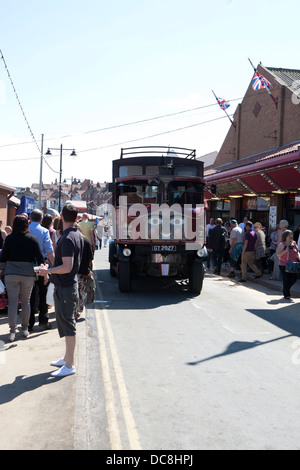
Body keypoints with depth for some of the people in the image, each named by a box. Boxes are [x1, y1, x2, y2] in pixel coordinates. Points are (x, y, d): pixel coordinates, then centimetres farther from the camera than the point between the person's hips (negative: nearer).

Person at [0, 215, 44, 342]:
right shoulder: (32, 238, -2)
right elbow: (39, 257, -1)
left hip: (11, 273, 0)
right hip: (28, 274, 1)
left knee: (12, 302, 4)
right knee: (26, 301, 13)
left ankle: (12, 331, 3)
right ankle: (25, 329, 21)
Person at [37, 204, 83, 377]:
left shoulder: (67, 239, -20)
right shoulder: (78, 235, 10)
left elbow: (67, 267, -26)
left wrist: (47, 271, -14)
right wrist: (51, 271, 24)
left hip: (65, 288, -10)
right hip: (71, 284, 10)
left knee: (68, 325, -4)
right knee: (68, 324, 19)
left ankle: (69, 365, 3)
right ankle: (67, 358, 31)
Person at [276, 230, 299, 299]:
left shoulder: (294, 243, 9)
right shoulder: (282, 244, -6)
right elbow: (278, 254, -10)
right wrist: (286, 250, -20)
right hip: (284, 265, -5)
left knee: (294, 278, 2)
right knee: (286, 280, -2)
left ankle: (285, 288, 28)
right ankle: (286, 294, 13)